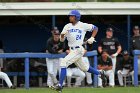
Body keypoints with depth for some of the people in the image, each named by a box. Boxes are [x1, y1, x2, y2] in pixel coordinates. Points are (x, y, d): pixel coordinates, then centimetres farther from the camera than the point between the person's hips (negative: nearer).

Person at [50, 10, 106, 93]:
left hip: (78, 50, -7)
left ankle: (60, 85, -24)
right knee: (83, 67, 20)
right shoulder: (67, 26, 8)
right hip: (72, 50, 7)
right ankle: (99, 73, 43)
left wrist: (92, 38, -5)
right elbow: (62, 40, 6)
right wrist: (62, 34, -15)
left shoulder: (83, 25, -5)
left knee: (64, 62, -21)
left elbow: (95, 28, 7)